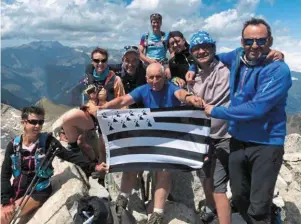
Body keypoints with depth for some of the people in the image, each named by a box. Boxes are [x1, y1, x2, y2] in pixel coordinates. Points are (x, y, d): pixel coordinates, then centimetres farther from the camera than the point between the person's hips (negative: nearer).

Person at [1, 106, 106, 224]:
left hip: (38, 191, -4)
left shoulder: (47, 141, -11)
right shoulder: (13, 145, -3)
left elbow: (70, 156, -18)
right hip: (17, 189, 4)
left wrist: (93, 166, -32)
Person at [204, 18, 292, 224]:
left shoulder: (278, 70, -18)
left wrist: (216, 111, -18)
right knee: (239, 198, 18)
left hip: (266, 145, -6)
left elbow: (256, 108, -27)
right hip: (238, 141, 7)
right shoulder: (238, 57, 2)